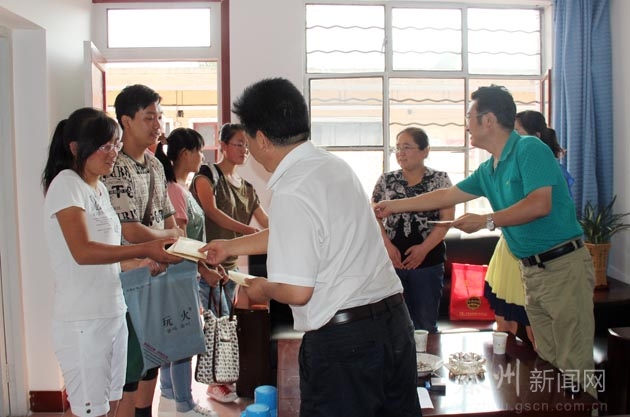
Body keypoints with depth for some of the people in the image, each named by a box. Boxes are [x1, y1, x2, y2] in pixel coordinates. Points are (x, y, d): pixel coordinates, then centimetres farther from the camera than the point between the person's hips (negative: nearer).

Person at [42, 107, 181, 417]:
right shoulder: (66, 183, -11)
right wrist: (144, 249, -27)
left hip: (113, 314, 8)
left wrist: (138, 263, 8)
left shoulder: (99, 188, 14)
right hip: (83, 321, -8)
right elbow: (82, 252, -24)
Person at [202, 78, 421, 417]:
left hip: (342, 339, -8)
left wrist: (262, 289, 4)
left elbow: (297, 291, -20)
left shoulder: (290, 193, -19)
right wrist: (230, 247, 35)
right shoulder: (334, 165, 9)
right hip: (394, 320, 8)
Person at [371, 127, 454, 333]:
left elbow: (446, 219, -4)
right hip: (392, 261, 2)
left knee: (426, 324, 8)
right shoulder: (386, 180, 6)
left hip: (428, 261, -1)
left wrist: (424, 248, -15)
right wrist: (388, 245, -10)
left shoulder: (440, 179, 1)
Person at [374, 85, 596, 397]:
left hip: (563, 265, -8)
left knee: (573, 363, -5)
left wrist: (486, 221, -20)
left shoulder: (529, 149, -12)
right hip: (531, 270, 8)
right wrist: (394, 206, 23)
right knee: (548, 361, 12)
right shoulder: (488, 171, 13)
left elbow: (540, 204, -24)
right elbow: (446, 196, 21)